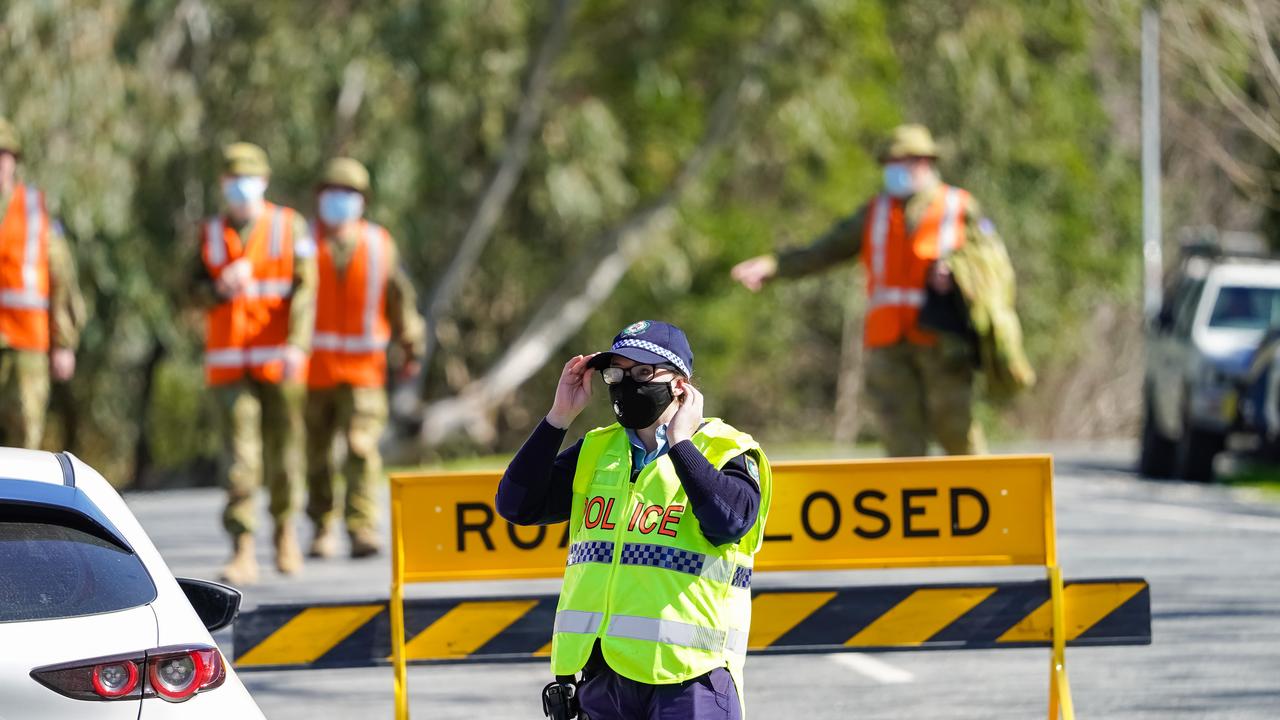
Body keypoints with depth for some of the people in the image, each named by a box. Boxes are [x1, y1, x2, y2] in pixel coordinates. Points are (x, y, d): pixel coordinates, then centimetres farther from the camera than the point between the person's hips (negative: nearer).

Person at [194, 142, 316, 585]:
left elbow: (305, 290, -4)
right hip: (229, 363, 1)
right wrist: (220, 288, -14)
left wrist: (297, 345, -16)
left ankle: (286, 530, 28)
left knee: (283, 450, 5)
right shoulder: (211, 234, 10)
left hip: (279, 362, -1)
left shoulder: (290, 228, 3)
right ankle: (243, 553, -14)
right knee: (241, 453, -9)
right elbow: (197, 291, 9)